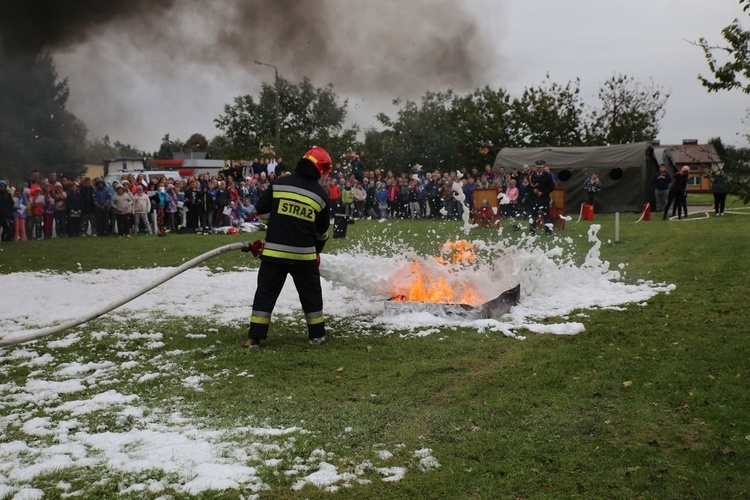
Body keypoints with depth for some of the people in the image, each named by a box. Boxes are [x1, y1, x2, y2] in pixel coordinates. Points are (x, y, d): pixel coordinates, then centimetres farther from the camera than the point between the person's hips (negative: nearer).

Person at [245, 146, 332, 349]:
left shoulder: (279, 184, 0)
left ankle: (255, 337, 6)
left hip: (274, 251, 0)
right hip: (304, 254, 0)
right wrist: (317, 250, 28)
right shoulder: (320, 195, 0)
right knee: (311, 293, 17)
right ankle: (317, 334, 24)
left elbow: (262, 211, 4)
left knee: (266, 292, 8)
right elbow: (322, 231, 10)